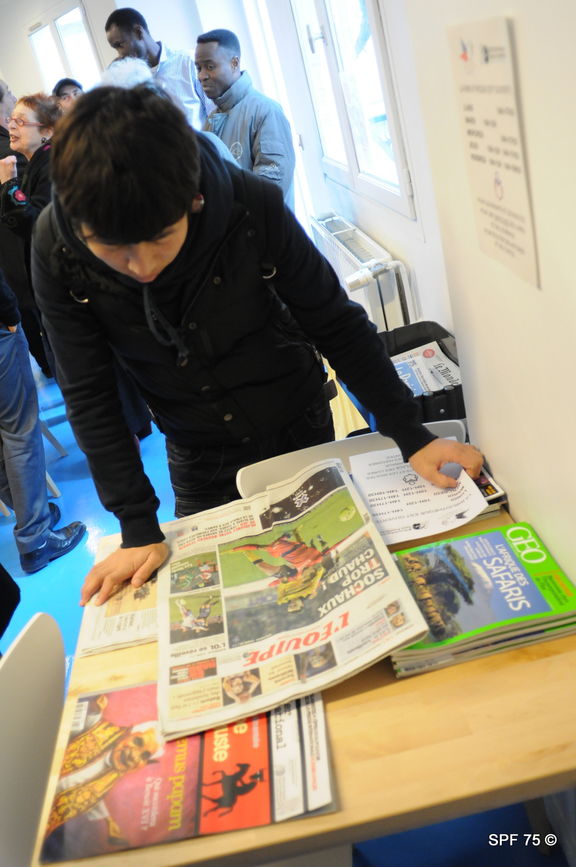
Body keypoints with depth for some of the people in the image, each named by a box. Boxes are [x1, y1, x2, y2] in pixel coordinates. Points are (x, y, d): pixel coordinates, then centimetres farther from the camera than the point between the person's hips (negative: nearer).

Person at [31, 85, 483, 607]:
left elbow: (337, 324, -17)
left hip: (299, 428, 0)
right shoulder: (58, 249, -22)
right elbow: (88, 395, -16)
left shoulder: (254, 208, -27)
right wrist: (137, 528, -18)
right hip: (197, 457, 1)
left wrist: (411, 436, -21)